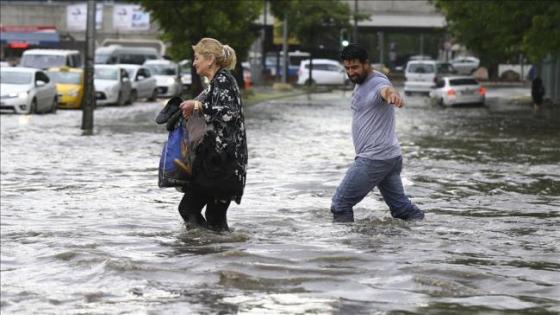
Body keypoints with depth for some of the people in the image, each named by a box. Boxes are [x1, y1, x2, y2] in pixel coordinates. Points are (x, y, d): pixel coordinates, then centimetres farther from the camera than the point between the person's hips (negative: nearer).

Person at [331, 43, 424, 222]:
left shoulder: (377, 83, -16)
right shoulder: (360, 84, 16)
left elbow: (385, 89, -42)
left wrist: (392, 94, -64)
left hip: (375, 159, -10)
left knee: (340, 205, -6)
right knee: (402, 207, 9)